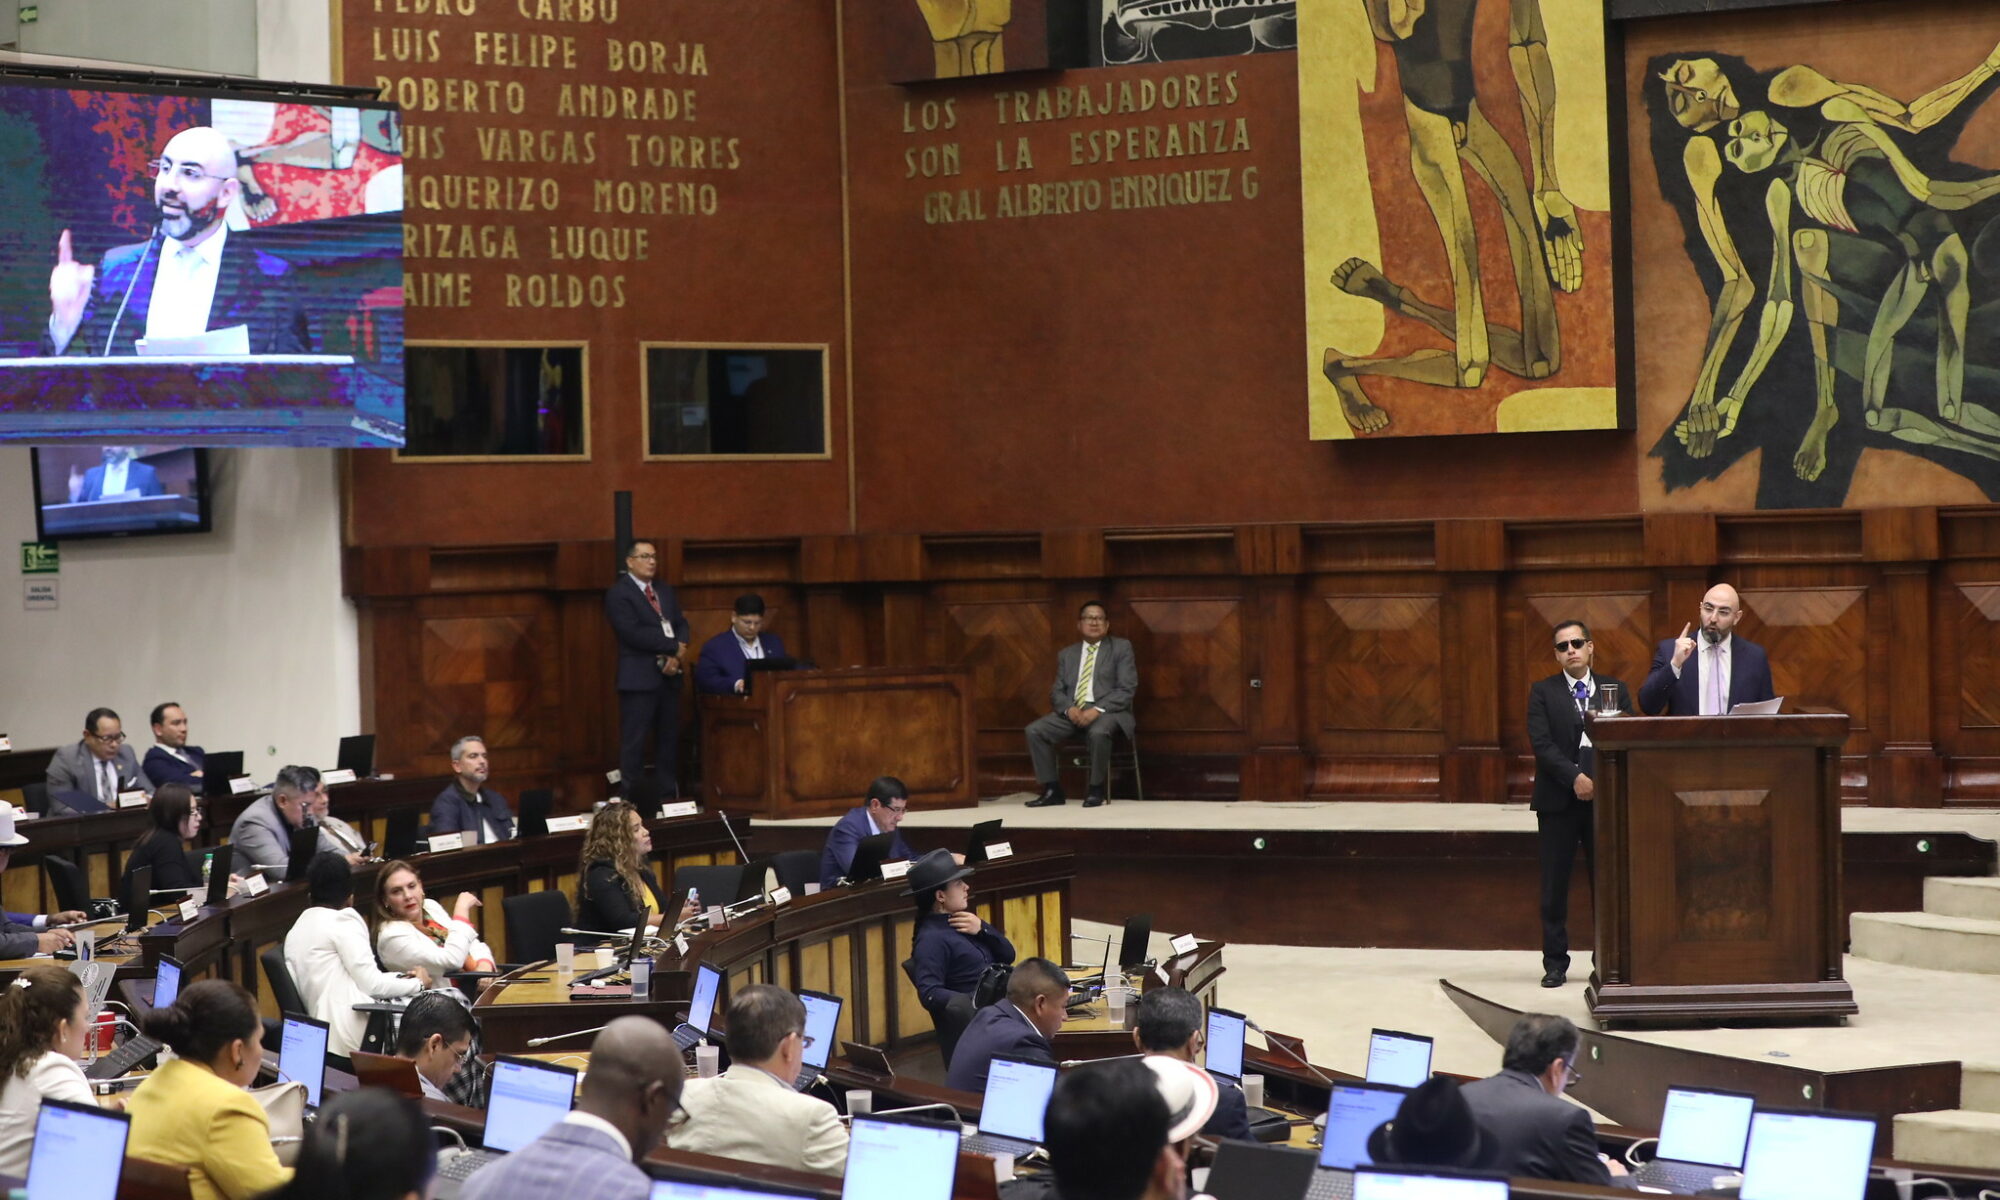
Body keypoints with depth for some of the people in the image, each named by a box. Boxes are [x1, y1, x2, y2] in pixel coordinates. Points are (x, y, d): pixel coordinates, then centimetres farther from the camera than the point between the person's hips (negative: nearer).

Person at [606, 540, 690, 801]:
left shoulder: (664, 590, 18)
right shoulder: (618, 594, -7)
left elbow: (680, 624, 12)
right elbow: (633, 633, -17)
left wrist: (676, 655, -8)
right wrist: (673, 646, -13)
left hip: (668, 675, 7)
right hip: (639, 678, -7)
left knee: (669, 738, 9)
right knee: (634, 741, -6)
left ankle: (667, 796, 15)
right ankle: (630, 799, -5)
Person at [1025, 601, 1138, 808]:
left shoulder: (1121, 648, 6)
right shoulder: (1067, 654, 18)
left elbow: (1127, 689, -4)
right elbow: (1056, 692, 13)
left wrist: (1098, 710, -18)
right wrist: (1069, 708, -12)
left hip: (1107, 711, -5)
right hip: (1073, 711, 5)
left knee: (1098, 732, -39)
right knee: (1034, 731, -19)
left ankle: (1096, 790, -21)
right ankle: (1052, 790, -14)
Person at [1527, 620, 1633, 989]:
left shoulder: (1615, 690, 11)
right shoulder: (1543, 693, 6)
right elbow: (1542, 744, -6)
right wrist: (1575, 777, -16)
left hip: (1606, 796, 1)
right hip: (1558, 801, -1)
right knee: (1554, 885, 0)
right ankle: (1555, 962, 6)